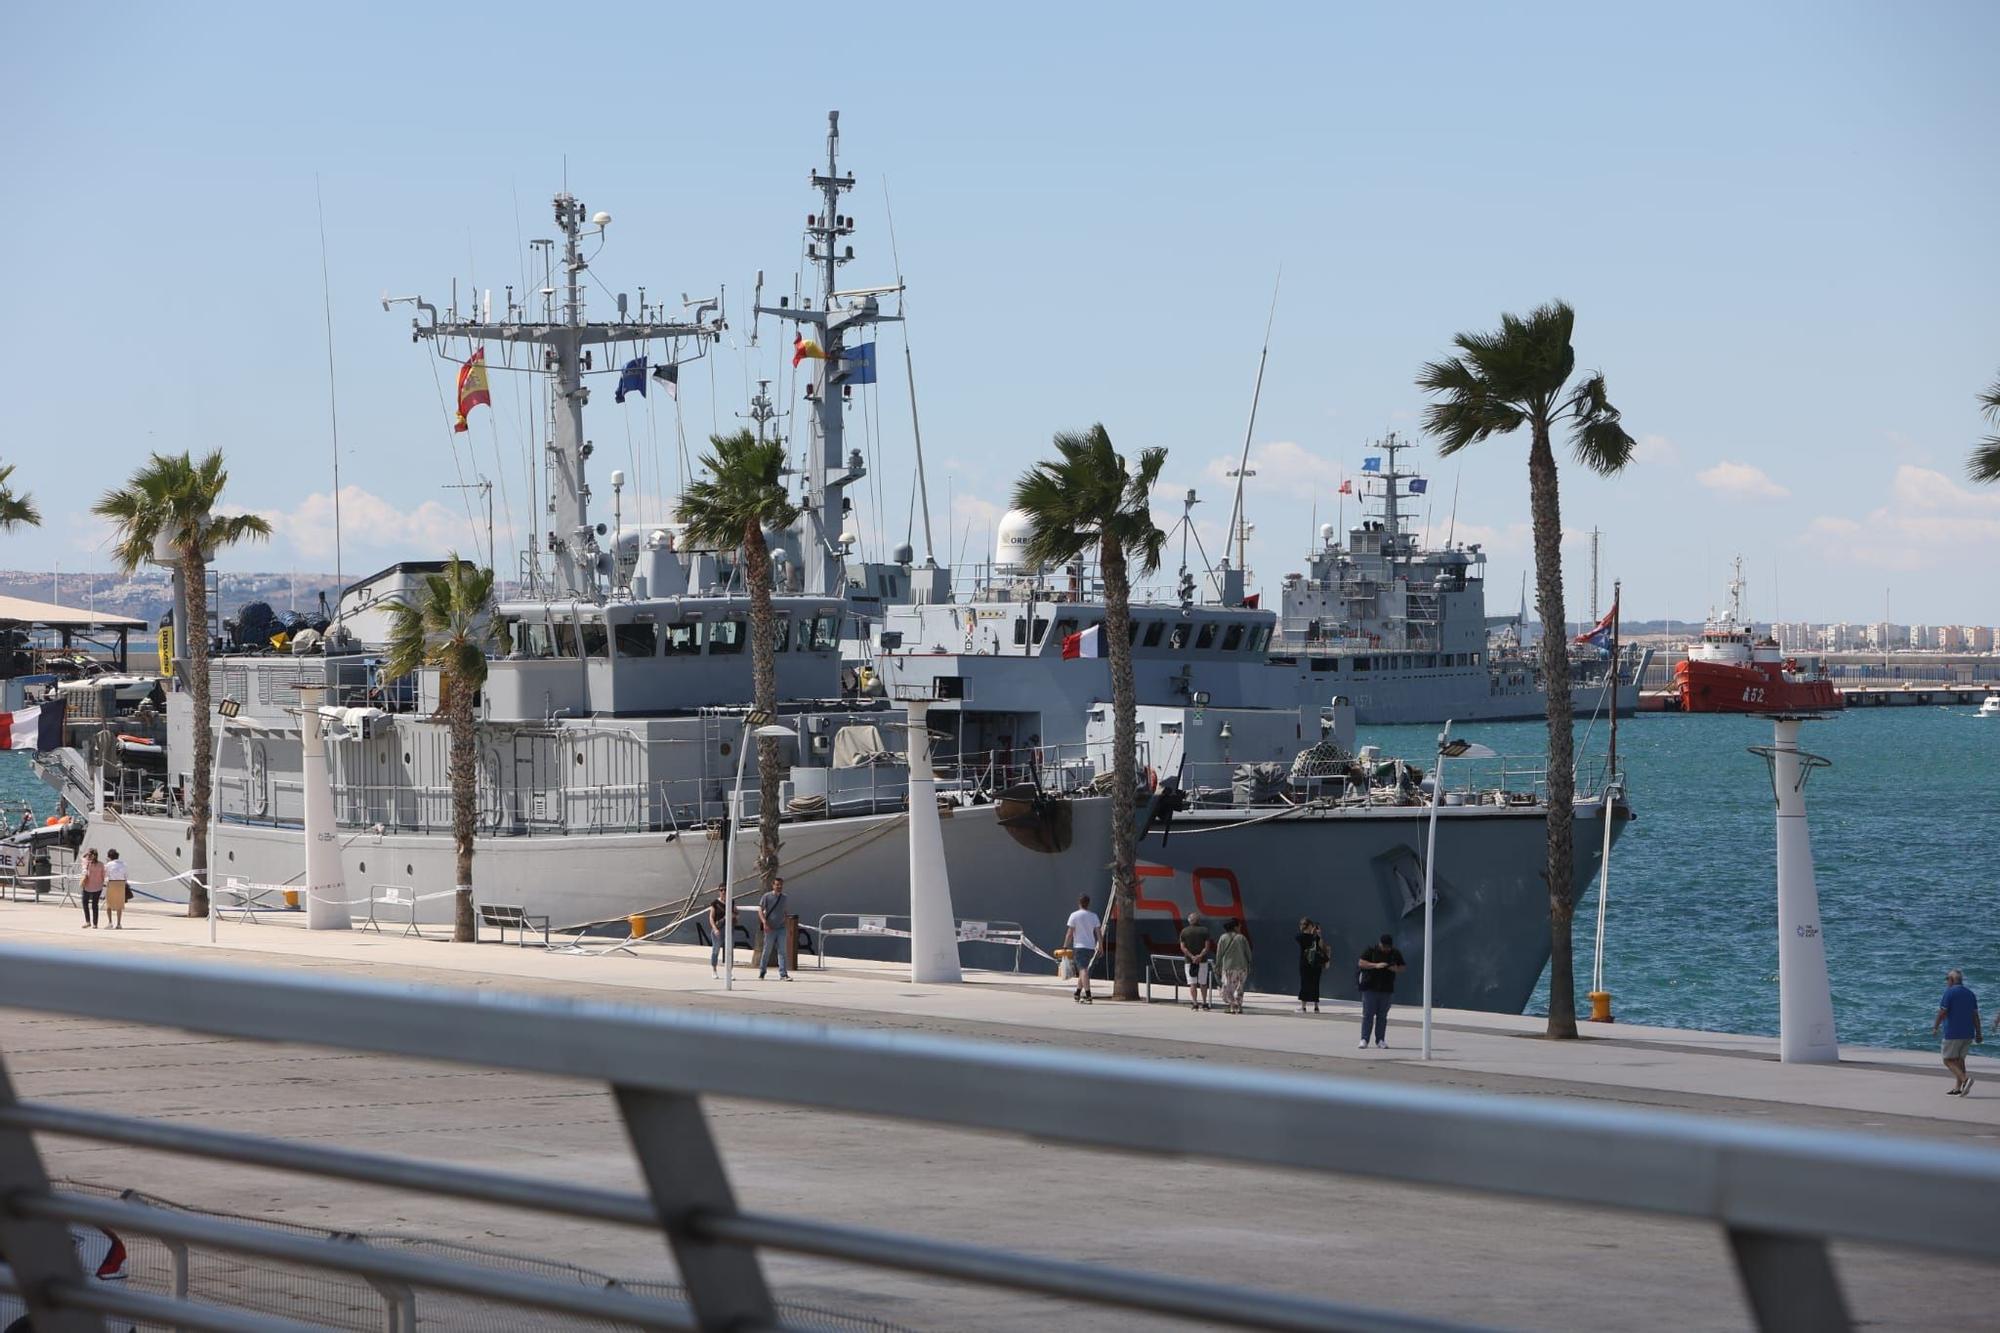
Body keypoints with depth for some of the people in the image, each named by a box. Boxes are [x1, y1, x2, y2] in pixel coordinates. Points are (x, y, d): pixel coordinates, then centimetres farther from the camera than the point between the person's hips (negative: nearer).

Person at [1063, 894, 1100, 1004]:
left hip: (1079, 946, -5)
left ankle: (1088, 996, -25)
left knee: (1083, 970, -13)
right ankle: (1078, 994, 27)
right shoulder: (1094, 916, 10)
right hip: (1091, 947, 5)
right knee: (1082, 970, 20)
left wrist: (1065, 947, -1)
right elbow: (1098, 932, 8)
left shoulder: (1074, 915, -3)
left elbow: (1070, 933, -5)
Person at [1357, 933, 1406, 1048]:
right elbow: (1361, 963, -8)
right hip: (1370, 987, -3)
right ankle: (1364, 1039, -7)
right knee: (1368, 1014, -7)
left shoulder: (1395, 953, 7)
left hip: (1387, 989, 3)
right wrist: (1376, 965, -20)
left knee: (1382, 1015, 5)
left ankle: (1380, 1040, 11)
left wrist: (1396, 969, -10)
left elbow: (1402, 967, 13)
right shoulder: (1371, 950, -2)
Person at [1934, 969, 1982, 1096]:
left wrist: (1935, 1028, -2)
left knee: (1948, 1060, -2)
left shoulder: (1950, 992, -9)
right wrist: (1978, 1033, 11)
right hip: (1968, 1033, 7)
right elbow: (1975, 1015, 10)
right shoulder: (1970, 993, 11)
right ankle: (1957, 1089, 9)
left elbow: (1942, 1013, -12)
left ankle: (1965, 1078, -22)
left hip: (1953, 1033, -7)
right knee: (1959, 1059, 13)